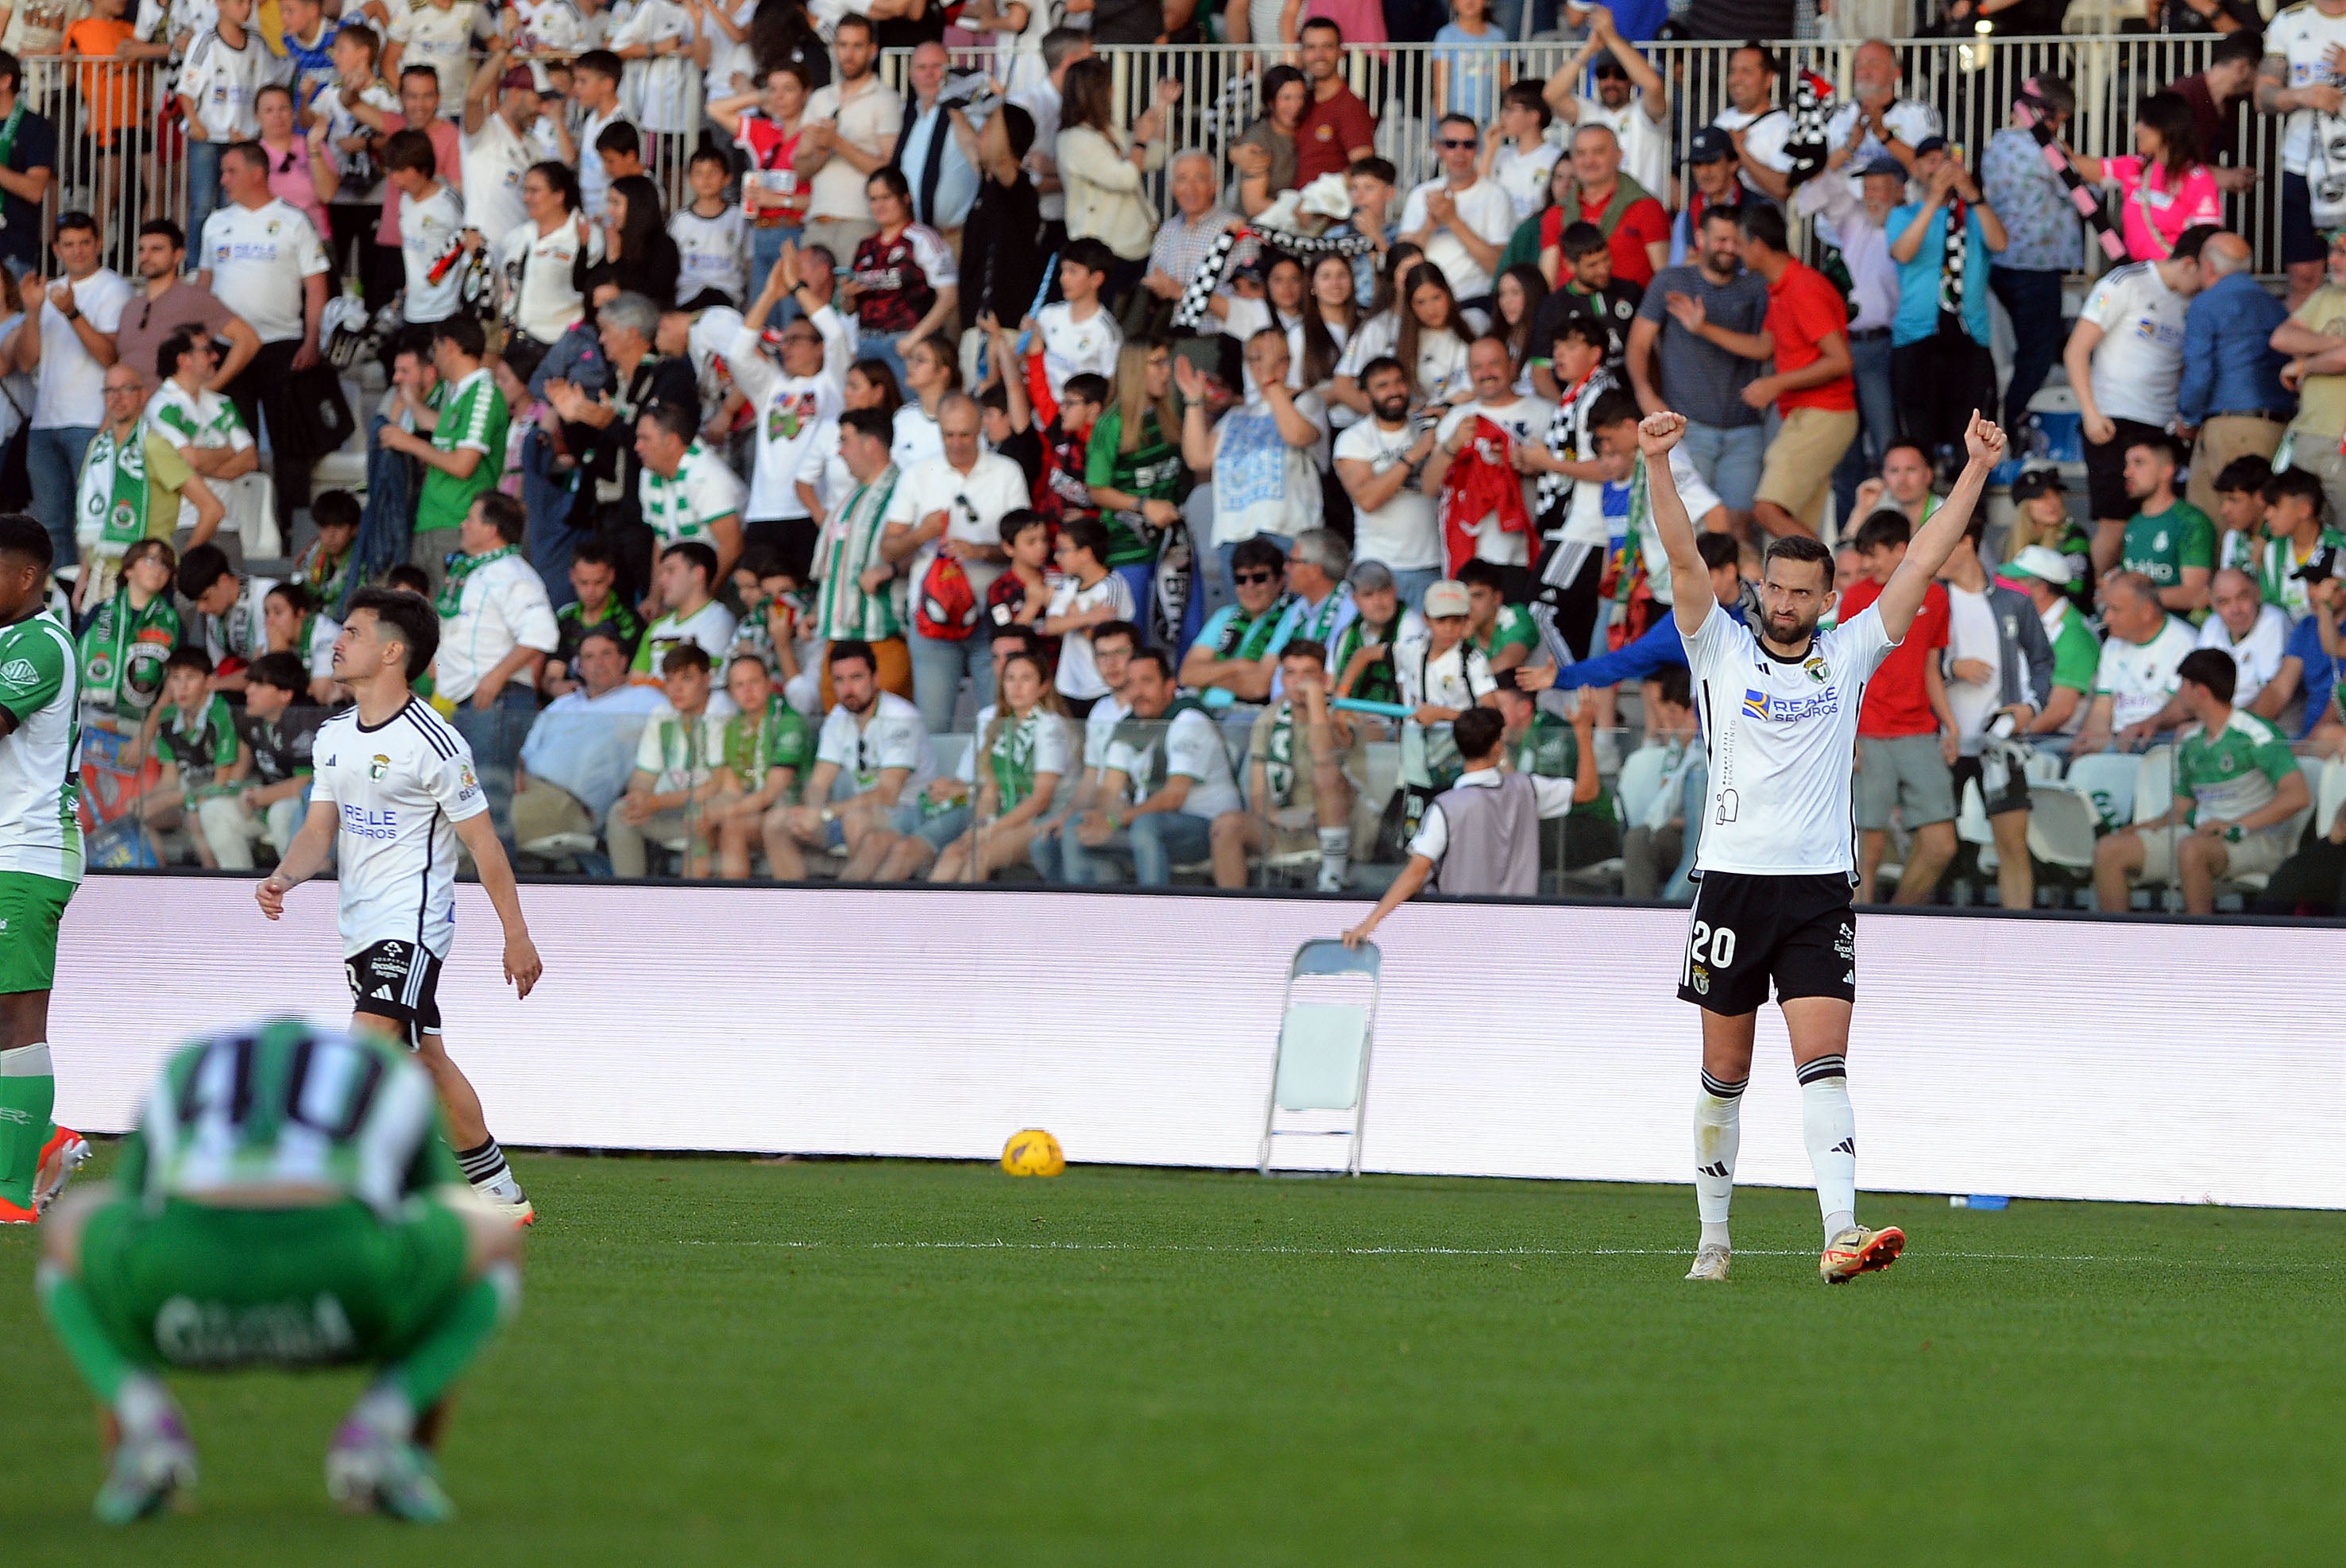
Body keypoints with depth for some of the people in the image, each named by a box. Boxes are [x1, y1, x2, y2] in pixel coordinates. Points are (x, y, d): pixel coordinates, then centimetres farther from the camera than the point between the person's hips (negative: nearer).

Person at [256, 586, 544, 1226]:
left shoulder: (433, 744, -15)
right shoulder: (334, 736, 8)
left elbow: (482, 842, -10)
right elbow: (320, 829, 10)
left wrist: (517, 936, -8)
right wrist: (283, 878, -12)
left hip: (414, 922, -8)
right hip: (361, 927, 8)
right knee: (427, 1060, 14)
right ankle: (498, 1195, 23)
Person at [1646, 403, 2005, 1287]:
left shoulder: (1848, 657, 8)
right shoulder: (1723, 651, 5)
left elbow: (1922, 564, 4)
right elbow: (1685, 558, -7)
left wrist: (1976, 470, -2)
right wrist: (1657, 465, -20)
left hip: (1820, 891, 0)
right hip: (1732, 881, 0)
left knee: (1823, 1063, -11)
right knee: (1724, 1074, 7)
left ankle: (1841, 1234, -23)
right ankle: (1713, 1239, 17)